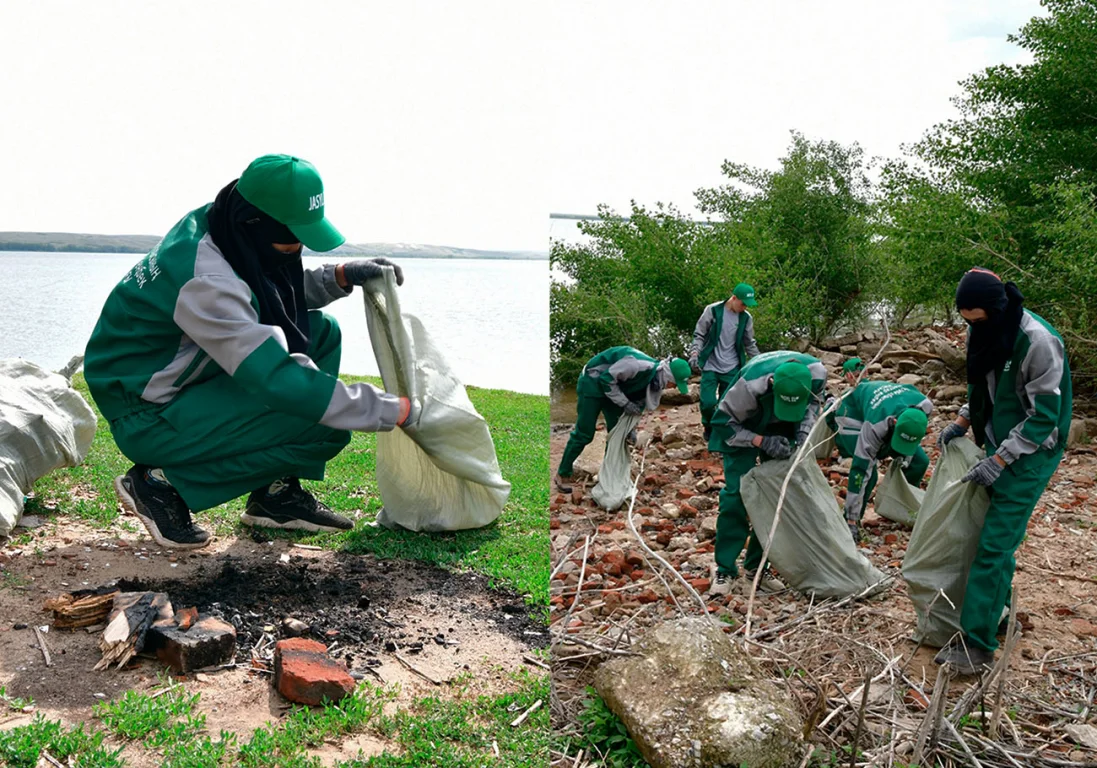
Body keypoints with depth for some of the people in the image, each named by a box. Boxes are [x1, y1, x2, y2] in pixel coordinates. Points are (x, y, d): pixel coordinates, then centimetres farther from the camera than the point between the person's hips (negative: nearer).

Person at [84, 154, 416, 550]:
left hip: (185, 377, 9)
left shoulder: (216, 223, -4)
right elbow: (278, 379, -34)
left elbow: (281, 292, 13)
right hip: (146, 417, -9)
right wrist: (397, 411, -30)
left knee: (321, 331, 2)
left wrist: (341, 277, -6)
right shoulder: (206, 279, -31)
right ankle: (162, 483, -6)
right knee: (324, 423, -22)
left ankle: (278, 492, 4)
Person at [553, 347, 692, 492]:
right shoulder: (640, 365, -34)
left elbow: (639, 403, 6)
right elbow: (607, 378, -28)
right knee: (584, 433, -6)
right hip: (593, 382, -9)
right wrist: (625, 404, -24)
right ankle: (562, 475, 7)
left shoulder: (656, 378, -4)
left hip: (612, 386, 9)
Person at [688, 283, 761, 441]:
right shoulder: (712, 310, -8)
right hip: (710, 366, -2)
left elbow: (750, 344, 14)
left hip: (732, 369, 2)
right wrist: (694, 354, -16)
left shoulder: (746, 318, 2)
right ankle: (709, 427, 20)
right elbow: (699, 335, -2)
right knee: (707, 402, -9)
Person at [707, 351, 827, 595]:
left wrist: (804, 431, -19)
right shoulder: (751, 385, -42)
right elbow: (722, 422, -26)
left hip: (781, 430, 4)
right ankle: (725, 570, -2)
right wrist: (762, 441, -34)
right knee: (737, 494, -13)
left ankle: (756, 565, 13)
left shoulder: (817, 372, -29)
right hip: (742, 428, -4)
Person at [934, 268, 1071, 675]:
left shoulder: (1038, 342, -23)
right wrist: (962, 421, 3)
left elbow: (1044, 416, -19)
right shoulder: (986, 332, 1)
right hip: (1000, 446, 8)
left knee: (994, 545, -9)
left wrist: (999, 460, -21)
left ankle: (976, 643, -5)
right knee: (997, 535, 15)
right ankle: (999, 613, 32)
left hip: (1030, 454, -8)